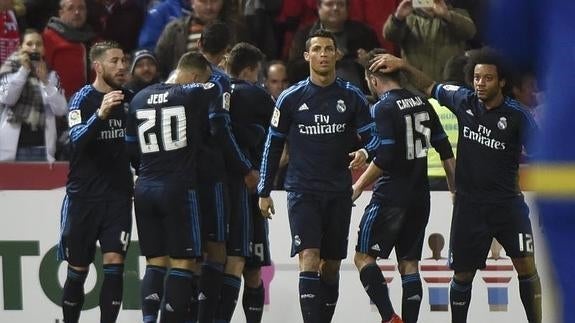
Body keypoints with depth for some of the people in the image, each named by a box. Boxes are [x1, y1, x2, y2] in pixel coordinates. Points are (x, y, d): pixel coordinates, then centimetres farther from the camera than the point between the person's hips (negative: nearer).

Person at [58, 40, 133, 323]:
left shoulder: (129, 99, 8)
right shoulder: (83, 99, -7)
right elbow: (77, 139, -23)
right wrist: (100, 114, -37)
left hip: (118, 194, 3)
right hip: (83, 195, -3)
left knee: (114, 263, -9)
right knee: (78, 269, 4)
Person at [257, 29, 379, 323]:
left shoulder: (352, 97, 2)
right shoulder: (291, 98, 1)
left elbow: (372, 136, 2)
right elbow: (273, 144, 7)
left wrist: (365, 152, -23)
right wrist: (264, 191, 6)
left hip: (339, 193, 2)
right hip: (302, 192, -2)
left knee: (331, 266, 9)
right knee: (309, 260, -16)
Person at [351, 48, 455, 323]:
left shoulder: (383, 108, -12)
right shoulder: (422, 104, 10)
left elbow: (384, 157, -19)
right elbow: (445, 150, 13)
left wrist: (358, 187, -9)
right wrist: (455, 189, 22)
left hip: (391, 195, -7)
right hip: (420, 196, 7)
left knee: (363, 256, 0)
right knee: (409, 263, 10)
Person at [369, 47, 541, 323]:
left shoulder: (516, 116, -11)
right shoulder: (464, 101, -1)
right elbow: (429, 87, 15)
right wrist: (403, 66, 5)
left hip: (507, 203, -3)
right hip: (469, 204, 3)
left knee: (526, 265, -12)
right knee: (463, 274, 9)